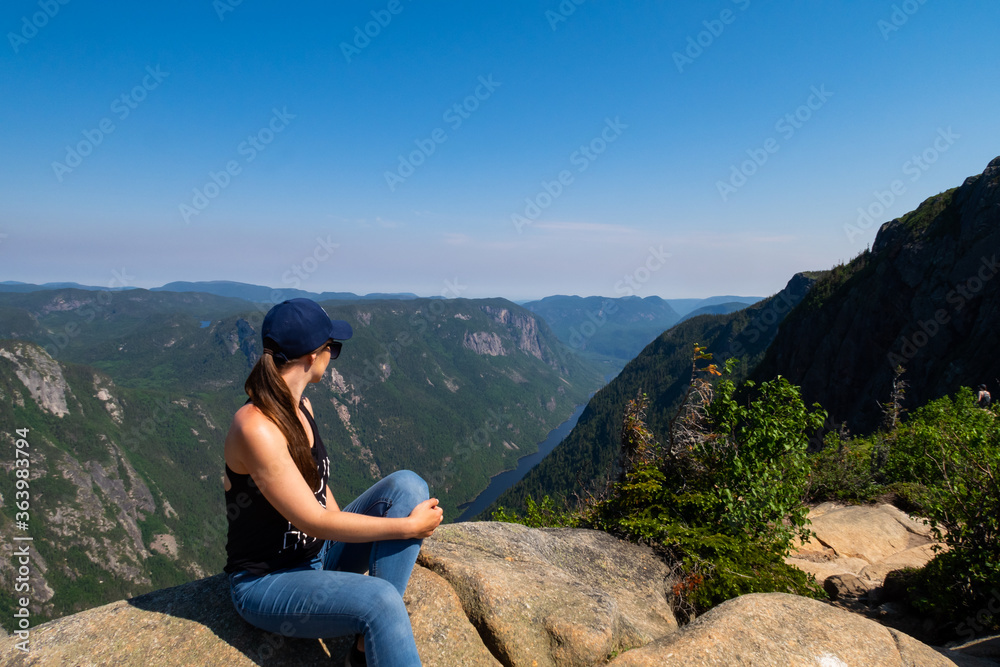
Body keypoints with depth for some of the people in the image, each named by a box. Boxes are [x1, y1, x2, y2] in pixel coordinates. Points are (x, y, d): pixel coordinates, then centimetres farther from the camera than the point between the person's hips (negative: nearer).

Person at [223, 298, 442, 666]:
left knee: (406, 484, -12)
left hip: (320, 553, 9)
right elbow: (315, 521, -26)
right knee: (380, 600, -34)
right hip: (265, 583, -8)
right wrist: (409, 526, -19)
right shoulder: (256, 427, -27)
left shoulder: (300, 406, 0)